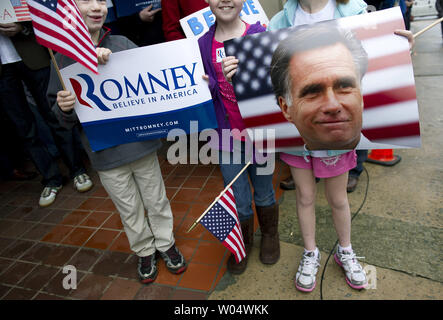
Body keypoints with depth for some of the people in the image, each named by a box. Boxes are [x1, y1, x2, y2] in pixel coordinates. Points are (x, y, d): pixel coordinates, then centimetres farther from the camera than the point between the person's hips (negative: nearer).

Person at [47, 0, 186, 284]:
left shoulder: (122, 44, -1)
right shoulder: (62, 55, -1)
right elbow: (62, 117, 3)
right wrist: (64, 109, -21)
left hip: (141, 142, 1)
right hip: (106, 153, 0)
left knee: (157, 200, 15)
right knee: (130, 210, 15)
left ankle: (166, 243, 39)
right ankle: (145, 251, 40)